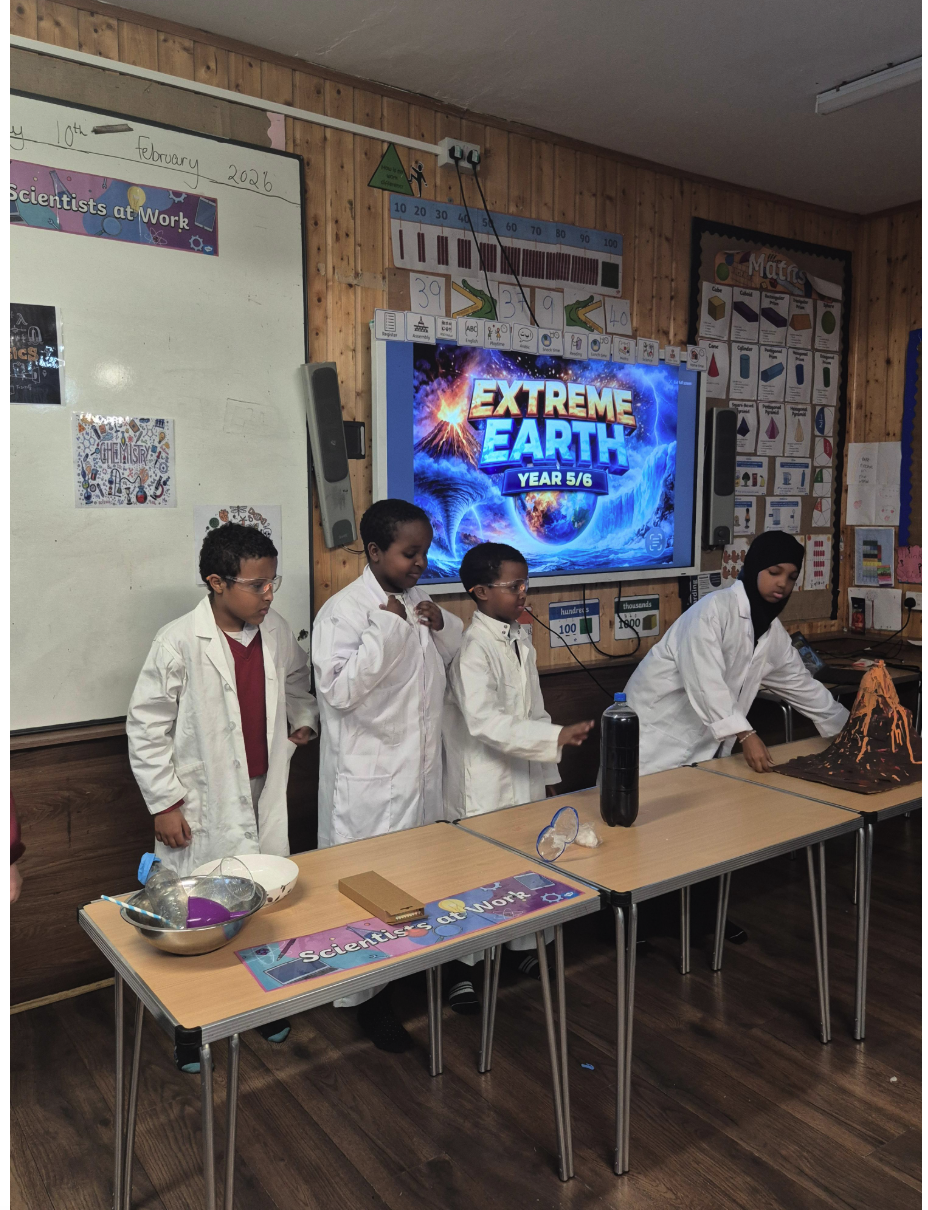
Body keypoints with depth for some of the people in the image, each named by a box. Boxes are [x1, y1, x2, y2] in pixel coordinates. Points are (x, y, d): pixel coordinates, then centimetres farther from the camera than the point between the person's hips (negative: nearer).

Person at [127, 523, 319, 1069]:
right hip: (204, 805, -4)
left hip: (265, 794, 5)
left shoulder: (278, 631, -2)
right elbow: (147, 728, -10)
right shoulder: (179, 643, -16)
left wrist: (304, 718, 2)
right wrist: (164, 802, -10)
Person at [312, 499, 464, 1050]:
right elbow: (338, 690, -23)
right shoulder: (343, 611, -16)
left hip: (422, 768, 7)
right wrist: (386, 629, -27)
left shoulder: (420, 602, 6)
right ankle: (369, 996, 23)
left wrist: (444, 625, -4)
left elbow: (452, 660, 18)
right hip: (369, 780, -7)